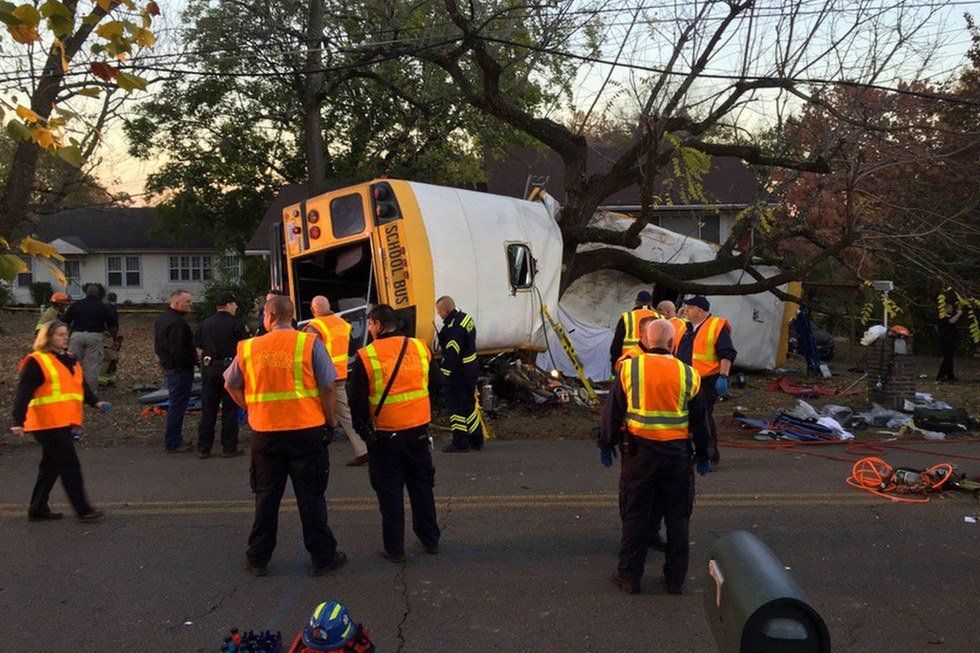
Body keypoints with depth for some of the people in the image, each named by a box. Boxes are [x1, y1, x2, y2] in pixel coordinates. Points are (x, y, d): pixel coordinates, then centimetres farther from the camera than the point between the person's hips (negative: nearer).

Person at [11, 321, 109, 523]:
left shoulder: (70, 360, 18)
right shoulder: (36, 362, -8)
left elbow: (82, 386, 22)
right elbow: (23, 393, -12)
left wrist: (96, 402, 5)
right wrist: (19, 421, -19)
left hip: (63, 423, 9)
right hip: (48, 423, -9)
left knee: (51, 466, 14)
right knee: (70, 466, -9)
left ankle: (38, 510, 25)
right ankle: (83, 510, -6)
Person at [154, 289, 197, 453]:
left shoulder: (162, 318, 13)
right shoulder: (176, 322, -22)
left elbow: (158, 345, 20)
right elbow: (178, 351, -26)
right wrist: (196, 360, -14)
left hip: (168, 367, 11)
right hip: (180, 370, -11)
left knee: (175, 405, 18)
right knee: (177, 407, -3)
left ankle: (173, 440, 27)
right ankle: (172, 444, 3)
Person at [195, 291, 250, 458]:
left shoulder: (204, 324, 7)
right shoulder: (236, 324, -8)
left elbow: (198, 347, 11)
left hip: (208, 369, 4)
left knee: (207, 410, 10)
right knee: (229, 410, 3)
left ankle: (203, 448, 12)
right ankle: (229, 448, 7)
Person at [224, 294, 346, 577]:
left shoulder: (249, 348, 1)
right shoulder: (310, 343, -8)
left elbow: (231, 386, 11)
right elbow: (327, 387, -9)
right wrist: (330, 419, 3)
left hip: (265, 434, 2)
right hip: (307, 430, -2)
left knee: (266, 497, 15)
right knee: (311, 497, 8)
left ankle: (257, 559, 25)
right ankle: (323, 557, 16)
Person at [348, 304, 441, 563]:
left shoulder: (365, 356, -10)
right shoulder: (420, 348, 1)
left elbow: (357, 401, -6)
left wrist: (364, 431, 6)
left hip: (385, 436, -3)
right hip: (419, 432, 4)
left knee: (390, 493, 8)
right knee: (422, 487, 17)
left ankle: (394, 548, 15)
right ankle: (430, 540, 27)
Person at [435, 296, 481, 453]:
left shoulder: (453, 328, -23)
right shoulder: (465, 318, 8)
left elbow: (451, 354, -26)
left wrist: (443, 373, -21)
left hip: (457, 373, -10)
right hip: (471, 368, 10)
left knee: (457, 407, 1)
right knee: (470, 404, 18)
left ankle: (460, 443, 9)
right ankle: (476, 440, 27)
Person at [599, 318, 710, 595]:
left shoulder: (629, 368, -3)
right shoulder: (687, 374, 0)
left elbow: (613, 412, 0)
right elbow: (699, 419, 7)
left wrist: (606, 445, 12)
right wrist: (702, 454, 18)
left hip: (639, 450, -1)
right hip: (677, 453, 1)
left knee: (635, 515, 8)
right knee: (677, 516, 12)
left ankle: (630, 575, 14)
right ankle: (675, 578, 20)